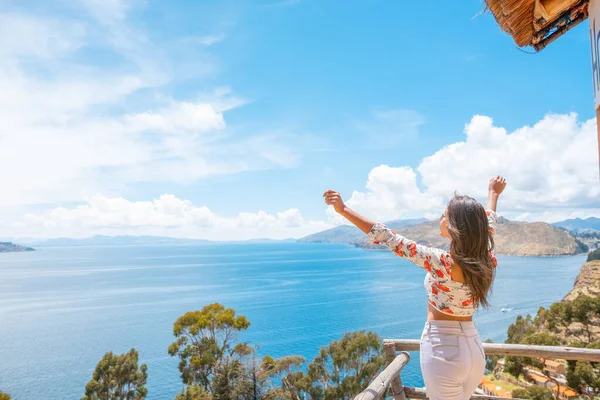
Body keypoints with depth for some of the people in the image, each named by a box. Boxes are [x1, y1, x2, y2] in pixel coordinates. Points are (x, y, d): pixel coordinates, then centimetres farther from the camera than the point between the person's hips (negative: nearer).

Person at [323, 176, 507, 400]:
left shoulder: (443, 263, -24)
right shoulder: (486, 261, -4)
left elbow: (391, 240, -25)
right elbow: (490, 222, 15)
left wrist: (343, 210, -21)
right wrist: (493, 193, 35)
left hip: (443, 350, -7)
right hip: (474, 350, 7)